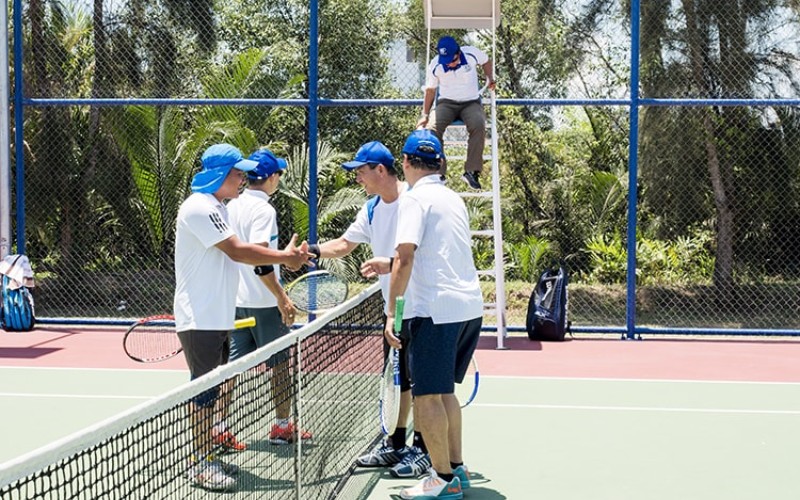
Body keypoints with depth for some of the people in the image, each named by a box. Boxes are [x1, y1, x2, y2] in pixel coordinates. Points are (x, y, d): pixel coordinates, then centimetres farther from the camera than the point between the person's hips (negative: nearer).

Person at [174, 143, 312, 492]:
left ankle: (206, 455, 23)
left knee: (211, 389, 14)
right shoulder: (199, 208, -18)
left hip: (216, 318, 10)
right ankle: (199, 463, 3)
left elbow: (236, 252, 12)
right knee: (204, 390, -4)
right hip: (200, 320, -10)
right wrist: (285, 257, -15)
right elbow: (237, 251, -22)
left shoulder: (215, 207, 16)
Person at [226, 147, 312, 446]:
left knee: (232, 365, 9)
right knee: (280, 363, 6)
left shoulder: (232, 206, 8)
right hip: (264, 302, -7)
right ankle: (282, 426, 16)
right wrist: (282, 297, -21)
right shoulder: (263, 210, -17)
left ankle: (219, 426, 8)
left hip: (236, 300, 8)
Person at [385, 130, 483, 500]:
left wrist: (392, 312, -16)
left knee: (427, 396, -1)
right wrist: (387, 266, 31)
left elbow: (405, 257, -18)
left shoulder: (415, 199, -8)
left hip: (436, 310, -9)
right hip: (470, 306, 9)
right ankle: (456, 467, 25)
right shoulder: (453, 199, 16)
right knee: (444, 391, 19)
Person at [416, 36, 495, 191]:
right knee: (434, 127, -32)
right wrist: (425, 115, 1)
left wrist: (490, 79, 6)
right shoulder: (435, 66, -8)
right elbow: (430, 90, 6)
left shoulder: (472, 54, -10)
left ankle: (472, 171, -30)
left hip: (471, 102, 0)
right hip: (447, 102, 1)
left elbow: (486, 61, 15)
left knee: (478, 125, -35)